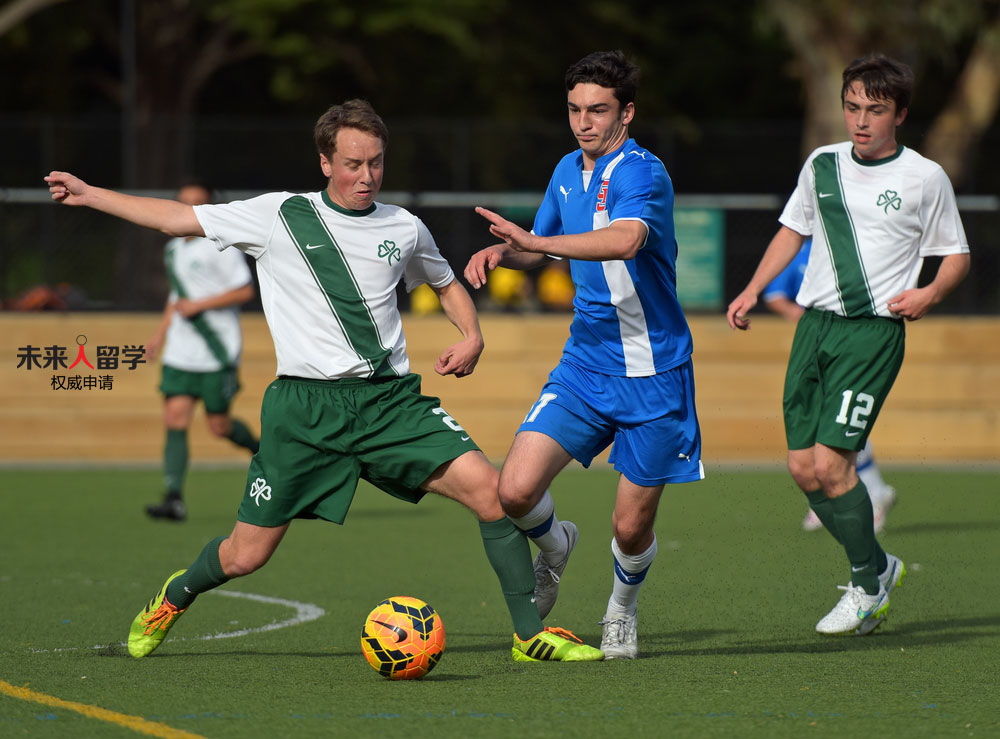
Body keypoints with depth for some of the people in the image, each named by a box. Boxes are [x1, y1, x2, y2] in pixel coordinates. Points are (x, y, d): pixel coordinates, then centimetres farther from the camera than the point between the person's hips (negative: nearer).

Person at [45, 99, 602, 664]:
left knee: (490, 490, -18)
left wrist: (472, 337, 10)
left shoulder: (405, 229, 10)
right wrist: (89, 194, 8)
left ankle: (530, 635, -8)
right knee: (244, 556, 2)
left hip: (391, 399, 2)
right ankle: (175, 596, 37)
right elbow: (177, 218, 9)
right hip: (304, 406, -2)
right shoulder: (280, 216, 2)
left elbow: (447, 283, 29)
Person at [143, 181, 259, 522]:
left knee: (219, 425, 0)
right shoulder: (173, 249, 15)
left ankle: (260, 449, 32)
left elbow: (245, 291, -13)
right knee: (175, 419, -8)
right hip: (180, 352, 6)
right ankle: (174, 498, -11)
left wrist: (199, 305, -17)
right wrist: (160, 333, 20)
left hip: (217, 353, -6)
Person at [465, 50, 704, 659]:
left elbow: (624, 240, -39)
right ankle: (554, 547, 22)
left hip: (652, 375, -5)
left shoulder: (643, 173, -17)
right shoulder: (568, 172, 7)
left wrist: (535, 241, -46)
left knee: (631, 529, 1)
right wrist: (502, 253, 2)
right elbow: (541, 246, 25)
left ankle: (623, 609, 35)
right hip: (585, 364, 6)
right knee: (516, 490, -13)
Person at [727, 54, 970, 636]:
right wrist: (753, 291, 14)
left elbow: (956, 254, 8)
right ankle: (879, 565, 21)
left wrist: (931, 293, -11)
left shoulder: (925, 178, -1)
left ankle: (868, 587, 5)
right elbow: (794, 229, 24)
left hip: (873, 331, -5)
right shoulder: (822, 164, 10)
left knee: (831, 462, -15)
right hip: (814, 325, 5)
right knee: (803, 467, 0)